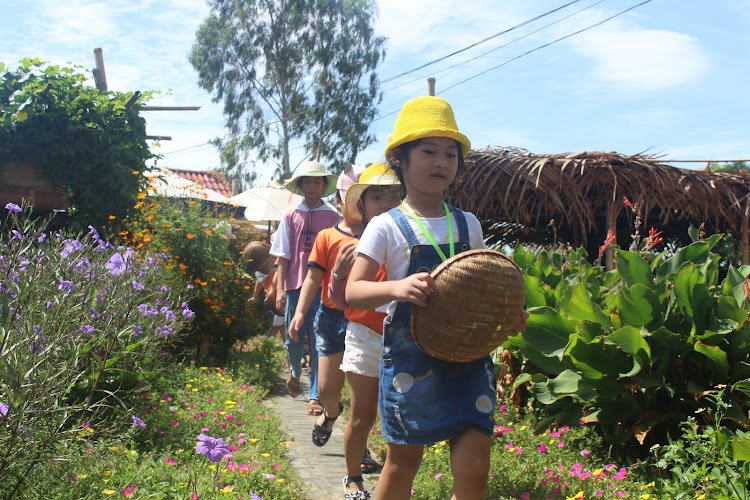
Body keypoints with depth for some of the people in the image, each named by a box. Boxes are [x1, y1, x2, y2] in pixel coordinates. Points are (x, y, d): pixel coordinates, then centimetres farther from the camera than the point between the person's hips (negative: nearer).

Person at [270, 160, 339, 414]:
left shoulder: (332, 217, 3)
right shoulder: (291, 217, 5)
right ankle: (295, 371, 40)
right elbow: (283, 256, 5)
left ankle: (315, 395, 5)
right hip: (295, 284, 1)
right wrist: (280, 289, -1)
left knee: (319, 341, -1)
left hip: (323, 286, -1)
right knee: (294, 338, 8)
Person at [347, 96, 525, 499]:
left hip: (468, 357, 3)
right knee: (403, 463, 12)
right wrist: (397, 287, -29)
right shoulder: (387, 227, -4)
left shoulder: (467, 224, 8)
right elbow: (353, 290, -10)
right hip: (410, 358, -3)